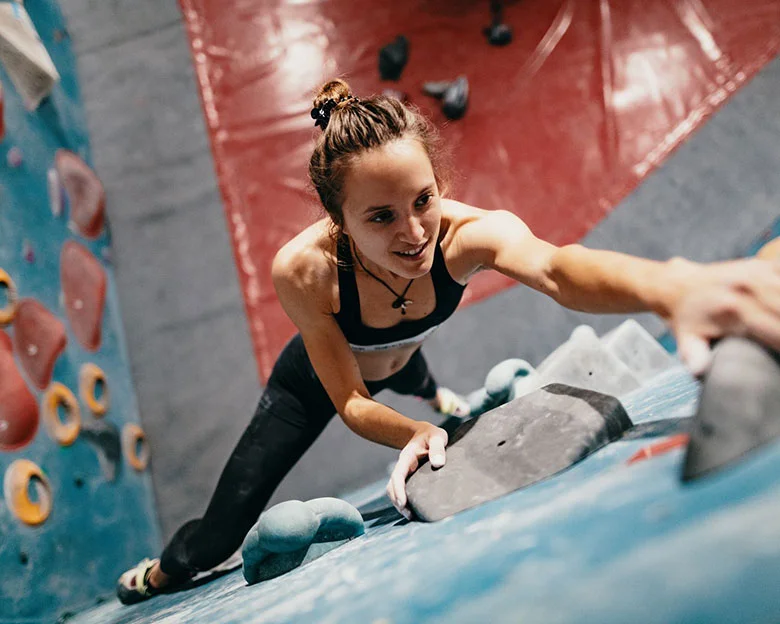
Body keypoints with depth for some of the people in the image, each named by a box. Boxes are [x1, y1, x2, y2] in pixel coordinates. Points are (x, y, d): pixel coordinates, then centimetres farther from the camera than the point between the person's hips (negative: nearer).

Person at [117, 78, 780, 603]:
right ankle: (163, 569, 37)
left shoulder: (466, 234, -41)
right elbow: (350, 403, -30)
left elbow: (554, 267, -63)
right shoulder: (303, 269, -41)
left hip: (395, 363, 3)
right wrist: (415, 436, -51)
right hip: (316, 382, -2)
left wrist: (673, 288, -84)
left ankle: (439, 398, 79)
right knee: (223, 529, 0)